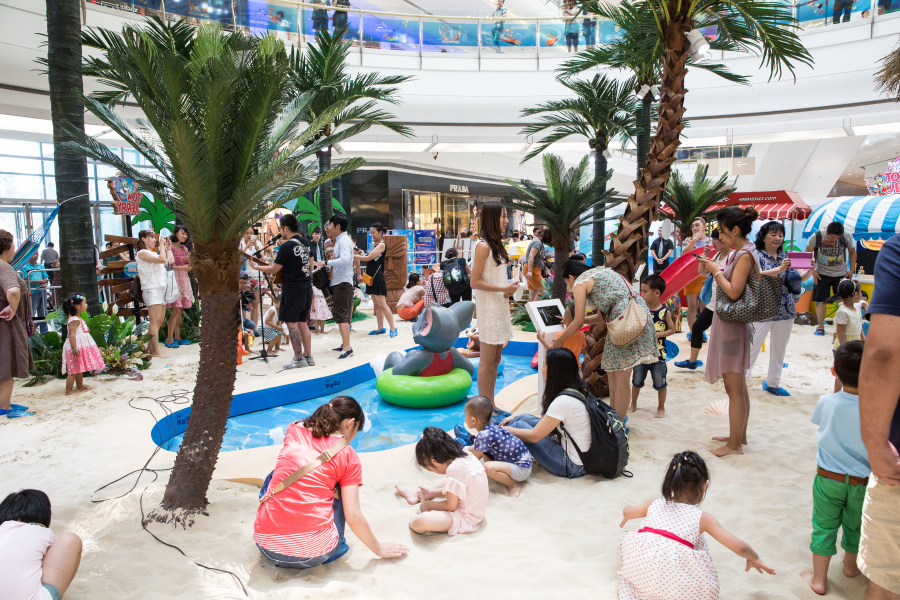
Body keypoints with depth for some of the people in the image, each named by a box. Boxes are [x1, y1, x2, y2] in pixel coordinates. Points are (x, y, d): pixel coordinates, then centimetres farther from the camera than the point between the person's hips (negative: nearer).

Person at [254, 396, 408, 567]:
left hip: (267, 547, 3)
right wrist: (379, 548, 12)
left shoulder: (294, 430, 10)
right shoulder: (348, 455, 0)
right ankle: (335, 548, 18)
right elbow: (353, 516, -3)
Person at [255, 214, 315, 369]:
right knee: (302, 322, 13)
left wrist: (256, 267, 6)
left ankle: (299, 358, 1)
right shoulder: (305, 243, 10)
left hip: (293, 288, -8)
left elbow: (274, 269, -9)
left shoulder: (287, 246, -14)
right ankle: (308, 356, 15)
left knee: (292, 323, -1)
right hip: (307, 287, 8)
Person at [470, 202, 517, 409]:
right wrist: (503, 289, -18)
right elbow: (475, 282, -17)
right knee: (487, 361, -2)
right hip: (488, 307, -9)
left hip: (500, 306, 9)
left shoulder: (496, 244, 13)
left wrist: (509, 288, -1)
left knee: (495, 359, 13)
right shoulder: (483, 246, -14)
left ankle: (491, 405, 22)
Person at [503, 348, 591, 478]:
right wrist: (516, 417, 15)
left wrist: (506, 429, -3)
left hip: (572, 467, -9)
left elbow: (534, 436, -18)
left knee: (519, 425, -7)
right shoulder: (578, 389, 3)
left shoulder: (563, 401, -25)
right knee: (524, 418, 6)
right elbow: (548, 418, 17)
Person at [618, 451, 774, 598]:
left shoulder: (654, 505, 12)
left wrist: (625, 518, 57)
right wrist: (754, 559, 27)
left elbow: (626, 512, 33)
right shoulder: (703, 518, 2)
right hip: (676, 588, -3)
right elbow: (740, 547, 4)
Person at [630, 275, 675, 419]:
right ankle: (633, 404, 34)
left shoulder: (665, 312, -9)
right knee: (636, 381, 15)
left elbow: (672, 329, -2)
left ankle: (661, 408, 27)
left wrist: (658, 334, -15)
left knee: (660, 383, 8)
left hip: (658, 354, -2)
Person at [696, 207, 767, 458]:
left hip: (732, 326, -10)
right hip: (730, 324, 10)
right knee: (739, 386, 18)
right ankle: (740, 436, 31)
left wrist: (716, 270, -13)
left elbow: (733, 292, -24)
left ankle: (734, 445, 7)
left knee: (734, 388, -2)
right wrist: (714, 268, 7)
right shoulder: (741, 252, 12)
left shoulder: (745, 255, -17)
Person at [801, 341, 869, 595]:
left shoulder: (826, 402, -16)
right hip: (862, 482, 0)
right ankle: (851, 565, 48)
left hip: (828, 478, 0)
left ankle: (818, 579, 21)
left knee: (824, 527, 12)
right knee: (855, 526, 24)